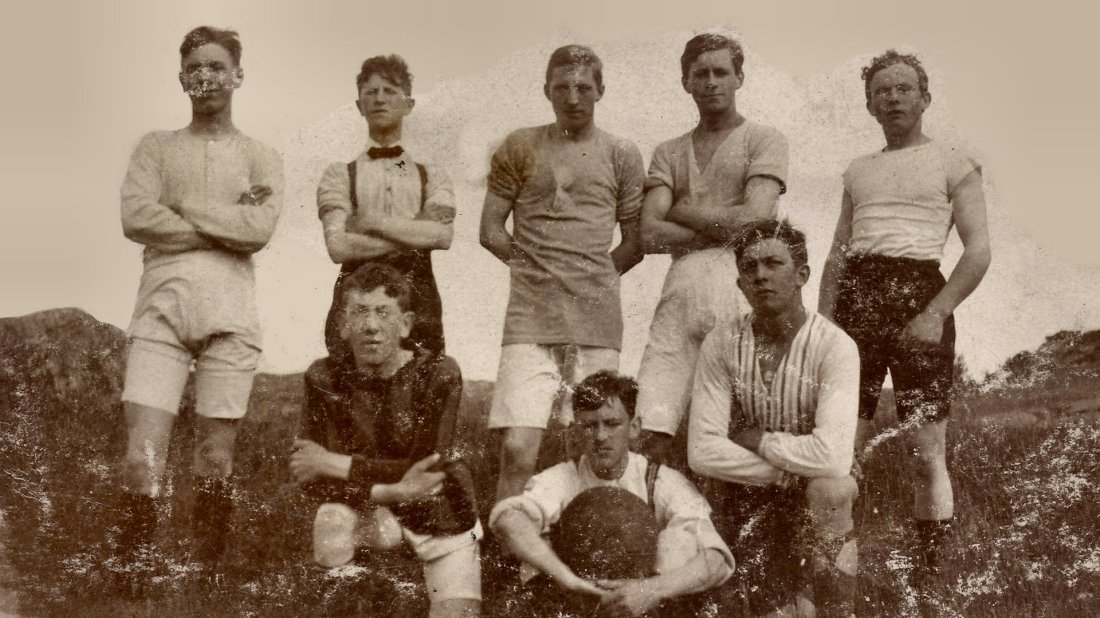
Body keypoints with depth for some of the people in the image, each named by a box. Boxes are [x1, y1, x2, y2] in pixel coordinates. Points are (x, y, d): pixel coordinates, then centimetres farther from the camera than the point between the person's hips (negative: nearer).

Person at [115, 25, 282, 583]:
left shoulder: (261, 159, 14)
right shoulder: (156, 147, 16)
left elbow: (259, 229, -4)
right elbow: (134, 217, -1)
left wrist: (182, 206, -1)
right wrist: (228, 223, -2)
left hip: (229, 312, 0)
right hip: (161, 306, 0)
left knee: (215, 460, 2)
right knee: (142, 457, -10)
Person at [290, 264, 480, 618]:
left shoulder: (438, 374, -16)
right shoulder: (326, 378, -11)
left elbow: (430, 471, -22)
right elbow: (313, 481, -17)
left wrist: (336, 465, -23)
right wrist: (390, 490, -33)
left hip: (441, 519, -1)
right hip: (372, 510, 1)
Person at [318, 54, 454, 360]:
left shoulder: (432, 175, 15)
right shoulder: (339, 174, 10)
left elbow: (442, 234, -4)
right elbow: (338, 246, -5)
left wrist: (371, 221, -5)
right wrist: (414, 236, -5)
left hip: (418, 303, 1)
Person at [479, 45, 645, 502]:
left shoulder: (621, 155, 12)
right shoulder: (521, 148, 10)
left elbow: (635, 243, 14)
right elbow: (490, 231, 8)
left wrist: (592, 279, 8)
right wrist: (538, 269, 6)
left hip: (598, 323, 1)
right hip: (530, 322, -1)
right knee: (517, 451, -11)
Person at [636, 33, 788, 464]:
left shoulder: (763, 140, 12)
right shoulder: (669, 153, 22)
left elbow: (754, 218, -4)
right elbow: (650, 236, 8)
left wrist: (682, 211, 6)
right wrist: (724, 228, -1)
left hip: (740, 284, -3)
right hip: (682, 287, 3)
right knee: (649, 435, -7)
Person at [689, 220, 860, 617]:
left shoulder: (834, 346, -23)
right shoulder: (721, 344, -15)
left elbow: (833, 456, -36)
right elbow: (702, 452, -19)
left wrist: (755, 439, -22)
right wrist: (789, 469, -24)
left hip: (814, 493, -2)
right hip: (746, 492, 3)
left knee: (832, 488, -35)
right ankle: (792, 580, 22)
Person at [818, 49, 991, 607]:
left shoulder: (953, 164, 8)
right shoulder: (857, 172, 22)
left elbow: (978, 251, -1)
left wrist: (936, 314, -15)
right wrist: (824, 325, 6)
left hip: (918, 292, -4)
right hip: (856, 296, 4)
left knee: (927, 450, -7)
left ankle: (929, 579, -2)